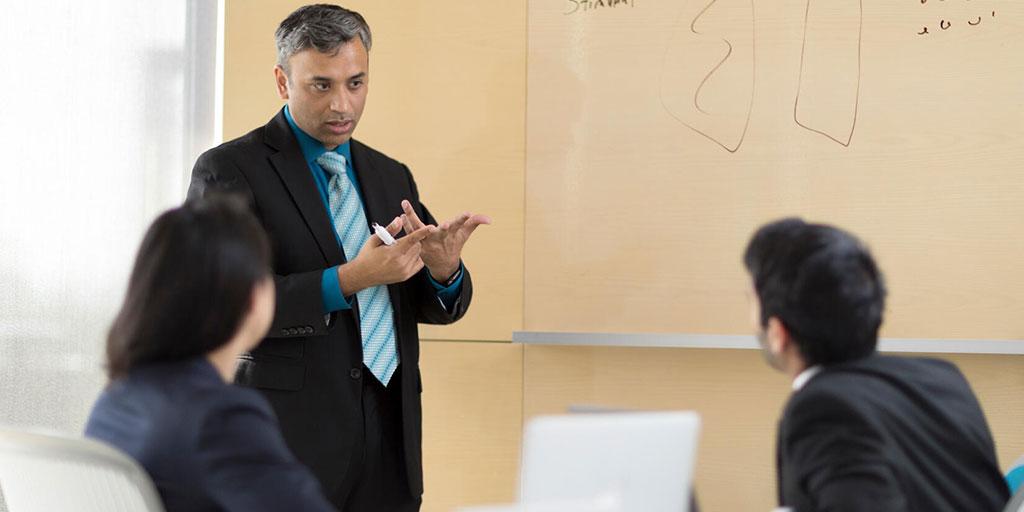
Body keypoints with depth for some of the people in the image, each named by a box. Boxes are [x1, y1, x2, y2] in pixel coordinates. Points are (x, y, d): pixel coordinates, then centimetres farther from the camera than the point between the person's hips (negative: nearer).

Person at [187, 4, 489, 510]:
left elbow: (435, 306, 15)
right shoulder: (229, 170, -4)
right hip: (293, 437, -5)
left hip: (391, 437, 5)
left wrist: (444, 270, -9)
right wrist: (345, 282, -23)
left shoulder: (391, 177, 14)